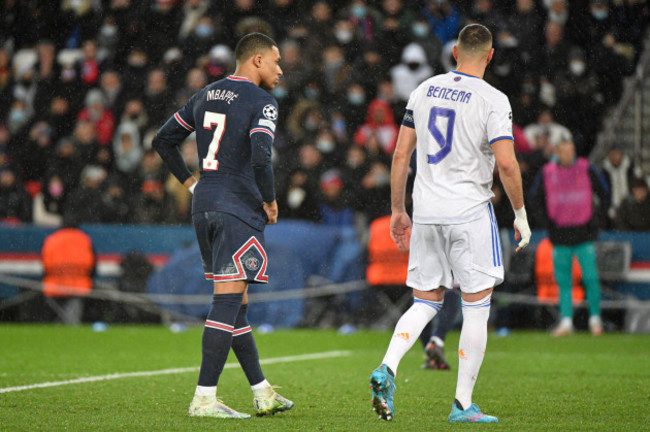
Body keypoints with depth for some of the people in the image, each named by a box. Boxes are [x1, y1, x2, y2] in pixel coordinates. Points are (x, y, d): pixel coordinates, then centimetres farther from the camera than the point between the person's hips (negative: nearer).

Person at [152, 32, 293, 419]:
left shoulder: (205, 97, 15)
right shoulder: (261, 103, -8)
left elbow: (164, 140, 19)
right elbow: (260, 158, -21)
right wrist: (270, 201, -7)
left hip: (204, 206, 8)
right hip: (239, 210, -8)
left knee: (236, 304, 12)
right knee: (228, 304, -9)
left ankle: (263, 393, 19)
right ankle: (204, 398, -13)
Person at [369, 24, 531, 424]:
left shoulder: (424, 90, 8)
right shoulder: (493, 100, -8)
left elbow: (401, 155, 9)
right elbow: (507, 164, -16)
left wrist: (398, 210, 17)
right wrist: (521, 215, -3)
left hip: (426, 212, 5)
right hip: (470, 211, -5)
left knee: (426, 303, 12)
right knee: (477, 308, 5)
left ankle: (387, 368, -12)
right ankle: (463, 405, 5)